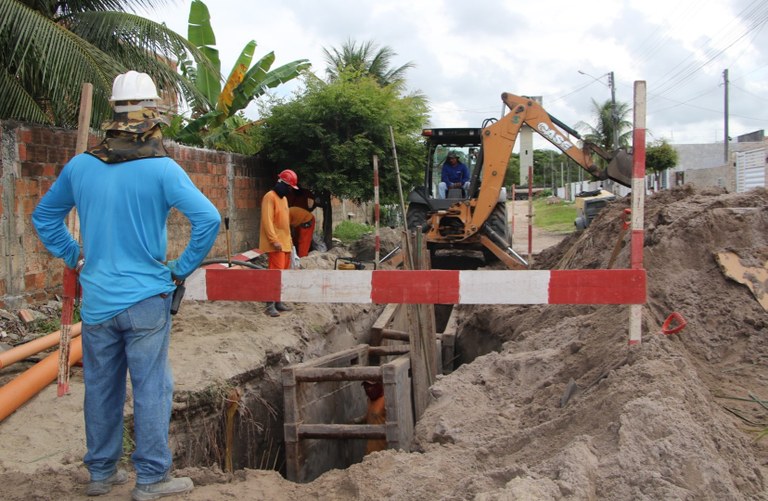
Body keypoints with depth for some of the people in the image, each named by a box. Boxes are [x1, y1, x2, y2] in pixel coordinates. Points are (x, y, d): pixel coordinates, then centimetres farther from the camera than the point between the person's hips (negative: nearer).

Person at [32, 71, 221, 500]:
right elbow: (209, 219, -18)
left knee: (101, 387, 15)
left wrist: (74, 256, 17)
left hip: (97, 300, 5)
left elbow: (44, 216, 15)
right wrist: (183, 268, -7)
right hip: (146, 299, -4)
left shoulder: (80, 166, 2)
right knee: (152, 388, 5)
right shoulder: (161, 169, -12)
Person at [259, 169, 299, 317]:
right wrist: (274, 240, -23)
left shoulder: (283, 198, 18)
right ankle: (270, 305, -13)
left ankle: (278, 302, 17)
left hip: (285, 243, 10)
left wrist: (289, 239, 21)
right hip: (276, 244, -9)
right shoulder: (270, 197, -12)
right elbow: (267, 220, -19)